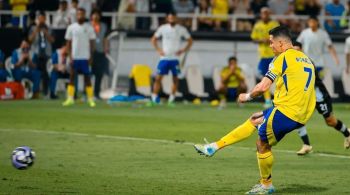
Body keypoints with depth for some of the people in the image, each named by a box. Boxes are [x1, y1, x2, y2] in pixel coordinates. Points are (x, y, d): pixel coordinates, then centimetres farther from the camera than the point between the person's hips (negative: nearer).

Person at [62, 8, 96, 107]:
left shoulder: (89, 28, 2)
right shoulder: (71, 27, 4)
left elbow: (92, 43, 3)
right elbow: (68, 43, 6)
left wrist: (90, 57, -4)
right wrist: (70, 56, -2)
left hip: (85, 57, -1)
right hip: (74, 57, 1)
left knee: (87, 77, 0)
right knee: (72, 77, 2)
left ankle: (90, 99, 2)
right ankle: (70, 98, 5)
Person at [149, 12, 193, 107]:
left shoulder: (181, 29, 1)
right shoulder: (162, 28, 3)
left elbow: (190, 40, 9)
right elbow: (153, 39, 14)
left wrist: (183, 50, -3)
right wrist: (158, 50, 1)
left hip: (175, 58, 0)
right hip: (164, 57, 0)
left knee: (175, 78, -2)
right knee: (158, 78, -5)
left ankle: (171, 100, 7)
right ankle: (154, 99, -3)